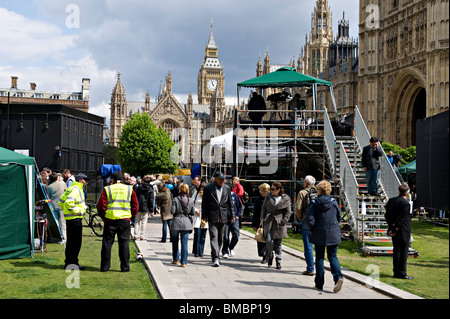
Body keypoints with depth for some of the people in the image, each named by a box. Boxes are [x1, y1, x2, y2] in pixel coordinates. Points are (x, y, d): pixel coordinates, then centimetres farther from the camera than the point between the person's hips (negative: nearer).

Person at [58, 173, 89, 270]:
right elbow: (69, 202, -27)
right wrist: (77, 211, -19)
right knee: (76, 241, -6)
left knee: (71, 241, 14)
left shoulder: (70, 188, 18)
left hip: (69, 218, 10)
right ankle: (72, 263, -4)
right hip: (75, 218, -10)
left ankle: (69, 262, 20)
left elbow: (61, 202, 22)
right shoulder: (76, 189, -13)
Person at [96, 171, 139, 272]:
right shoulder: (129, 189, 6)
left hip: (110, 219, -1)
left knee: (107, 243, 8)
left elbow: (100, 205, -2)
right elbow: (135, 205, 5)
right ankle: (125, 267, 6)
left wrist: (103, 216, 11)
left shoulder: (107, 189, 2)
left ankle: (104, 267, 10)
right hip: (125, 220, 1)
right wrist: (132, 216, 16)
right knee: (124, 243, 6)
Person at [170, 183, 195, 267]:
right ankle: (183, 262, 1)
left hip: (176, 222, -1)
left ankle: (176, 259, 25)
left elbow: (172, 211, -11)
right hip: (186, 223, 1)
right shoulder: (190, 200, -2)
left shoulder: (176, 199, -9)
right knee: (184, 243, 3)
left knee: (175, 242, 16)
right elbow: (193, 212, 1)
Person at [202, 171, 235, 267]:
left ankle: (215, 255, 28)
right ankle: (215, 258, -16)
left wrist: (232, 215, 10)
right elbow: (204, 203, 1)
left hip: (223, 217, 4)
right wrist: (204, 216, -3)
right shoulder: (208, 188, -1)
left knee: (220, 238, 11)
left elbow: (230, 203, 13)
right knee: (214, 237, -11)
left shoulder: (227, 188, 8)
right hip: (212, 217, -4)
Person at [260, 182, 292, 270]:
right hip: (268, 222, 1)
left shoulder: (285, 199, 2)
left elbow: (288, 212, 5)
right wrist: (263, 218, 4)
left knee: (278, 242, 3)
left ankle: (278, 261, 13)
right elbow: (263, 208, 15)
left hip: (279, 223, -1)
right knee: (269, 241, -11)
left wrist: (284, 221, -7)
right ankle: (269, 257, 13)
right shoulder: (268, 197, 9)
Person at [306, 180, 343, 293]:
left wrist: (312, 230, 3)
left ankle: (319, 284, 12)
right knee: (333, 257, 10)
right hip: (333, 234, 2)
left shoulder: (314, 203, -8)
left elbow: (310, 219, -13)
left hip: (319, 234, -2)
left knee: (319, 258, 8)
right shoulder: (334, 202, 1)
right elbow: (339, 217, 8)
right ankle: (338, 277, -14)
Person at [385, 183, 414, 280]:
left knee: (396, 250, 13)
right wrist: (395, 230, -13)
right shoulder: (406, 203, -17)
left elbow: (387, 216, 8)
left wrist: (391, 226, 6)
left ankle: (396, 272, 17)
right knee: (404, 251, 0)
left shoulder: (391, 201, 6)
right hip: (403, 232, -7)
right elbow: (402, 219, -18)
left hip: (395, 231, 7)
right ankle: (402, 273, 1)